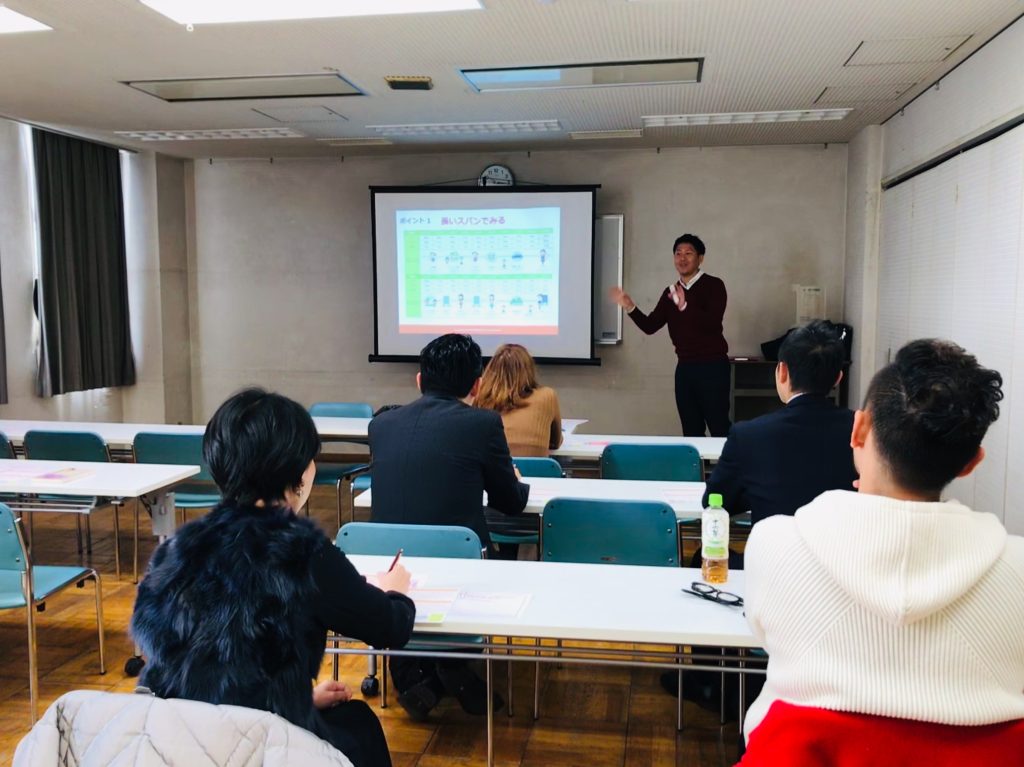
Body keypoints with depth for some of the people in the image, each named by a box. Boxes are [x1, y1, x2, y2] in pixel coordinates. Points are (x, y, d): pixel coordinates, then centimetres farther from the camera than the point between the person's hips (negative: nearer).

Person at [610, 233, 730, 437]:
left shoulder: (713, 285, -5)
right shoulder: (670, 292, 12)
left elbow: (713, 323, -20)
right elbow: (650, 326, 7)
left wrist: (685, 306, -31)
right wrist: (630, 308, -9)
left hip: (712, 366, -6)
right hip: (684, 367, 6)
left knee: (719, 428, -4)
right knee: (691, 431, 10)